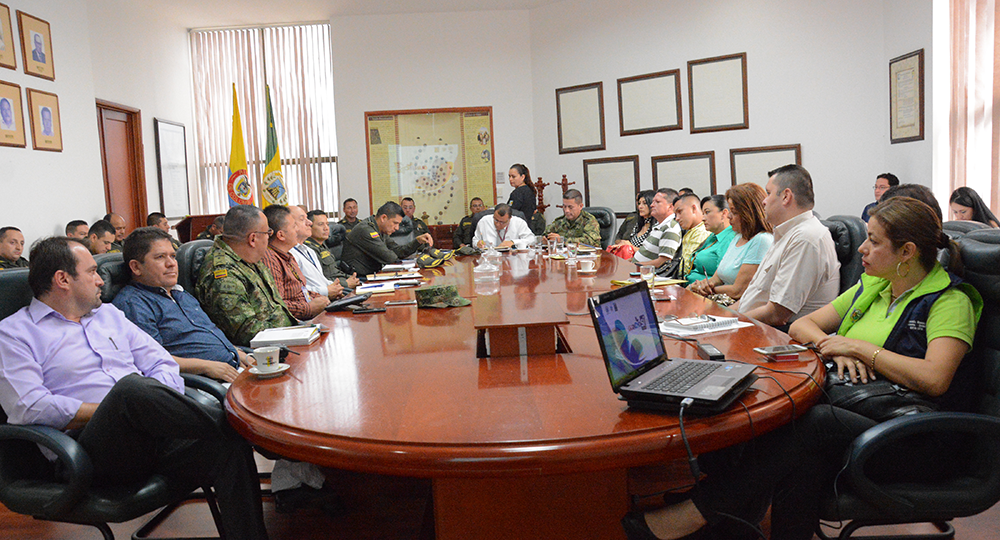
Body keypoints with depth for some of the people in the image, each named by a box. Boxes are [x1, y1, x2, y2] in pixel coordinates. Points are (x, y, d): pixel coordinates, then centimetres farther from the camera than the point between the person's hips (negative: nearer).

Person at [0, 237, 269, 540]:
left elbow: (162, 364, 18)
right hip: (93, 446, -4)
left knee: (229, 446, -27)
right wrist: (117, 407, -12)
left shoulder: (109, 314, 26)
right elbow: (28, 408, -8)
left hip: (153, 435, 5)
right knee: (132, 388, -37)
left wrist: (155, 406, -4)